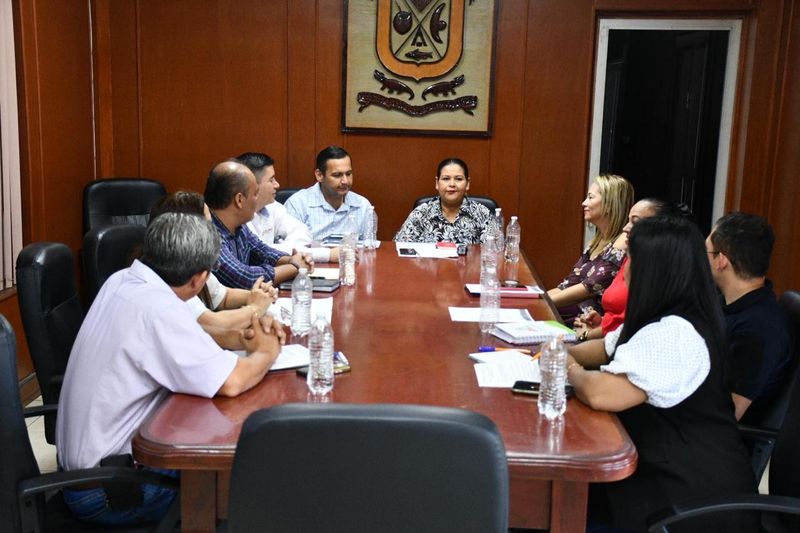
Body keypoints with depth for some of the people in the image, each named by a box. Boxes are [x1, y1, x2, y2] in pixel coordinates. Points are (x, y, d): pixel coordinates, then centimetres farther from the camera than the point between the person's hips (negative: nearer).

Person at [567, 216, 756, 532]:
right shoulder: (662, 318, 7)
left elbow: (600, 394, -34)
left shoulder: (673, 334, -27)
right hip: (675, 468, 9)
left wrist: (572, 370, -12)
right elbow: (609, 348, 23)